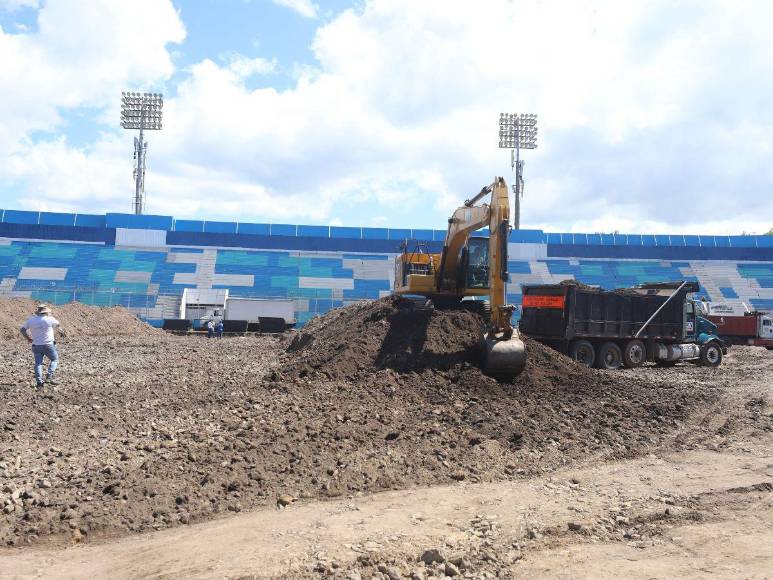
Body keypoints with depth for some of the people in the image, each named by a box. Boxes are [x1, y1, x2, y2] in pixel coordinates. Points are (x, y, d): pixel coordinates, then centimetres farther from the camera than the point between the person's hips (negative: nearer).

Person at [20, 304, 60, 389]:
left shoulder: (31, 320, 2)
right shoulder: (49, 319, -11)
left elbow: (22, 329, 11)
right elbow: (57, 324, 10)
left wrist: (28, 338, 20)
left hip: (36, 346, 4)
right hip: (48, 345, -3)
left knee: (38, 363, 7)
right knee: (54, 360, 14)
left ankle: (39, 382, 0)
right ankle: (49, 376, -3)